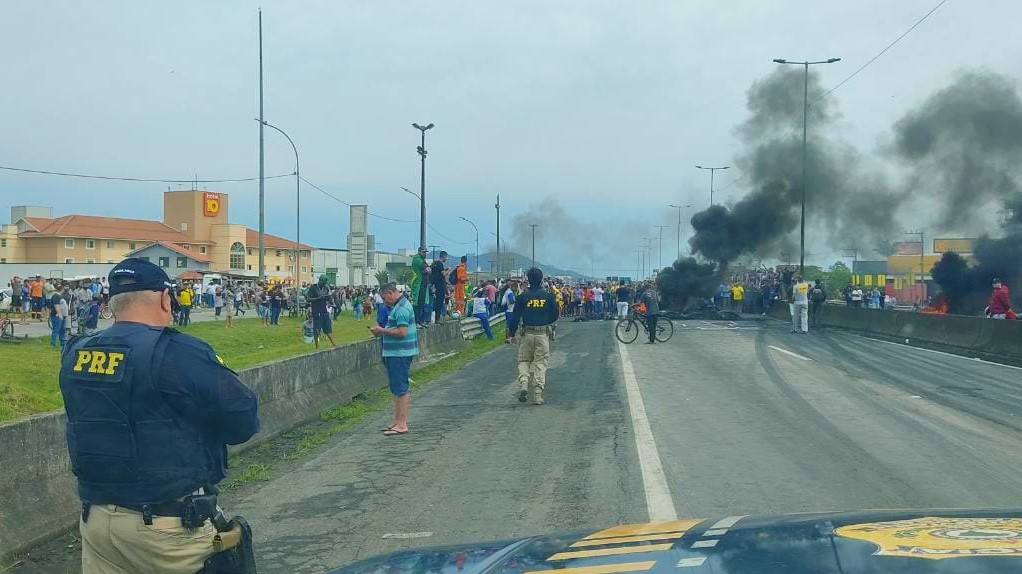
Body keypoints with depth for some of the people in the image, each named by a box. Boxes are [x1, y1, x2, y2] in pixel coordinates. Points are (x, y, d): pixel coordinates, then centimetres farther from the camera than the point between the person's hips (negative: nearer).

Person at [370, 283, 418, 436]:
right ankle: (397, 421, 20)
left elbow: (401, 332, -25)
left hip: (400, 353, -11)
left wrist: (382, 330, -14)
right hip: (397, 354, 11)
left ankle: (402, 424, -5)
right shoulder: (399, 305, 17)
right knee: (396, 389, 14)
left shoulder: (401, 308, -17)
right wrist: (383, 332, 10)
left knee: (400, 389, -7)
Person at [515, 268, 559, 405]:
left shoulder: (523, 297, -3)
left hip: (527, 334, 0)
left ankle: (523, 384, -10)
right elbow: (555, 316, 7)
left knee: (523, 361, 14)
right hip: (543, 335, 0)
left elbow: (515, 316, 1)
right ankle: (537, 395, -1)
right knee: (540, 363, 4)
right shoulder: (548, 296, 0)